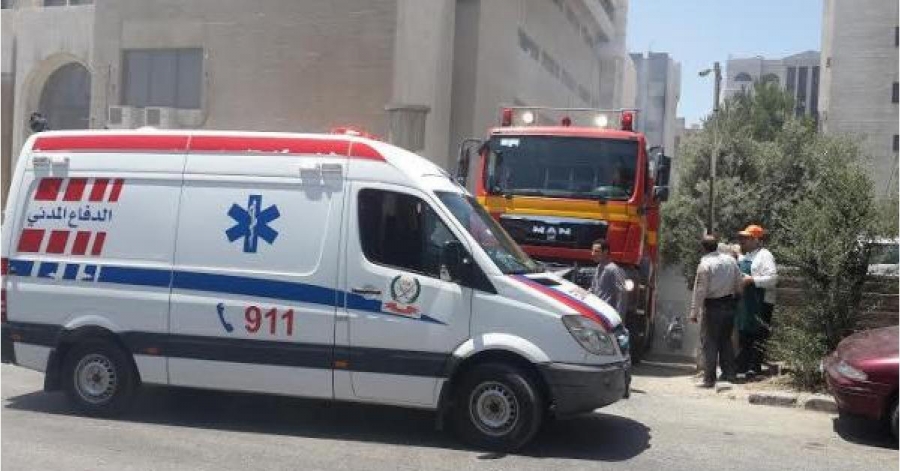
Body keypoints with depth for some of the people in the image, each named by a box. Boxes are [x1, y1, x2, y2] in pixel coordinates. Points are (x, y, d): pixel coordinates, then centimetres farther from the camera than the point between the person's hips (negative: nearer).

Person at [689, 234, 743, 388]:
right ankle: (729, 374, 22)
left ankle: (709, 379, -1)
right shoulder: (730, 260, 4)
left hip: (712, 306, -6)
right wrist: (735, 299, 27)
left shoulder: (705, 264, -15)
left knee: (709, 343, -1)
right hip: (729, 304, 6)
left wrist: (694, 312, -10)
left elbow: (700, 291, -14)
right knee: (726, 341, 17)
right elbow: (738, 284, 11)